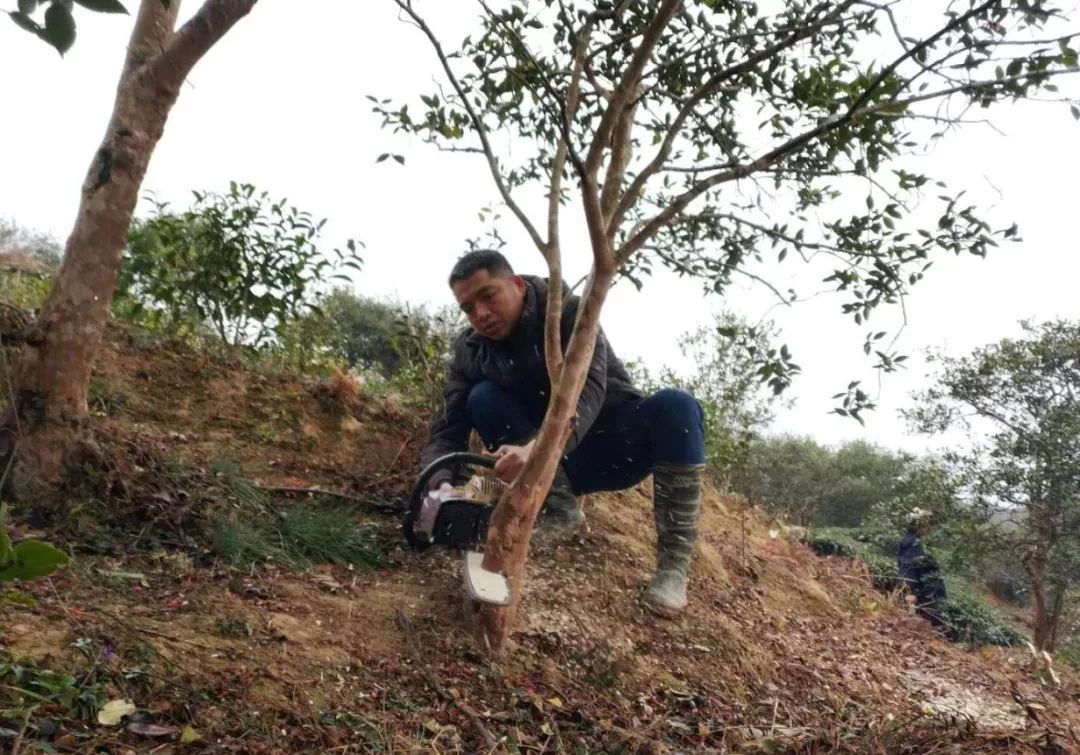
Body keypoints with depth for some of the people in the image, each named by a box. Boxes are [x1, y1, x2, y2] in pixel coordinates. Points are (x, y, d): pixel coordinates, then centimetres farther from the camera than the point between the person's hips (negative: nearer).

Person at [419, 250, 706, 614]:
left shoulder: (569, 312, -18)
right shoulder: (469, 352, -6)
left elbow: (586, 389, -35)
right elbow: (447, 430, -13)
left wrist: (538, 448, -54)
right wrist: (444, 485, -37)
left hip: (619, 447, -2)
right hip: (558, 464, 3)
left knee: (675, 406, -33)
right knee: (483, 398, -19)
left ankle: (674, 563, -30)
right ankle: (559, 506, -17)